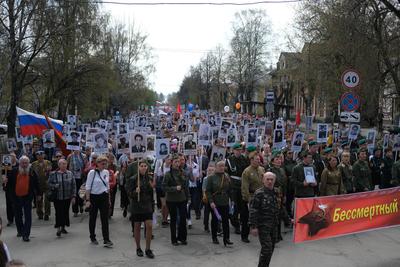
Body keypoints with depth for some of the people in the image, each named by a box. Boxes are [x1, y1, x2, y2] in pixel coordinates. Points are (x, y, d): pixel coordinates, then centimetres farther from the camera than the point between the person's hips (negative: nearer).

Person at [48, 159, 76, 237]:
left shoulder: (70, 174, 5)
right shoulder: (53, 174, -2)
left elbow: (74, 186, 6)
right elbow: (49, 184, 0)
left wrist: (73, 196, 1)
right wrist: (56, 186, -18)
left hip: (67, 198, 3)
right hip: (57, 197, -3)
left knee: (65, 212, 10)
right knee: (59, 212, -7)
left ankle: (63, 227, 25)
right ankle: (58, 229, -1)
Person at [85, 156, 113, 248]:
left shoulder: (106, 172, 6)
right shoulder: (92, 172, -8)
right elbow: (88, 187, -8)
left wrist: (109, 199, 15)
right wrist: (87, 200, -12)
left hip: (104, 197, 3)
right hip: (94, 197, -3)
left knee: (105, 219, -3)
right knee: (92, 218, 10)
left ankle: (106, 240, -3)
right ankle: (93, 238, 26)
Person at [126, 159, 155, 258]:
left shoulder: (150, 179, 5)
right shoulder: (133, 179, -8)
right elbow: (129, 193, -8)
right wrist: (135, 192, -26)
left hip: (147, 206, 3)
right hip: (136, 206, -3)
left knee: (149, 226, -5)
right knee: (137, 227, 7)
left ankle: (148, 249, 6)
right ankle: (138, 248, 23)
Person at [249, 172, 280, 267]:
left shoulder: (276, 193, 9)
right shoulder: (259, 193, -11)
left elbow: (280, 209, 19)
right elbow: (253, 210, -13)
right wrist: (253, 226, -17)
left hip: (274, 226, 7)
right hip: (263, 226, -7)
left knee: (271, 249, 12)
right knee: (267, 248, -12)